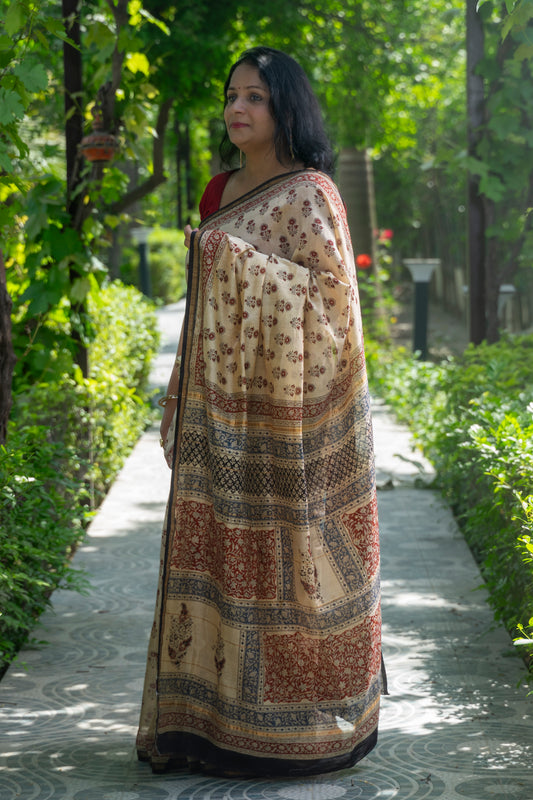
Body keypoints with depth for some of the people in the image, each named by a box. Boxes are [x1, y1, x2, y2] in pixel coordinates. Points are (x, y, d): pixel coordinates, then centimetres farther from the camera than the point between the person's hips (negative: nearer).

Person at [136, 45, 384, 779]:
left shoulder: (310, 195, -8)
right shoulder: (221, 194, 15)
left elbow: (333, 296, -14)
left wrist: (238, 258, -20)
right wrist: (184, 402, 15)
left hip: (286, 407, -7)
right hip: (225, 408, 7)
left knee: (283, 549, -4)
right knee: (222, 548, 8)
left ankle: (297, 725, 6)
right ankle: (221, 710, 16)